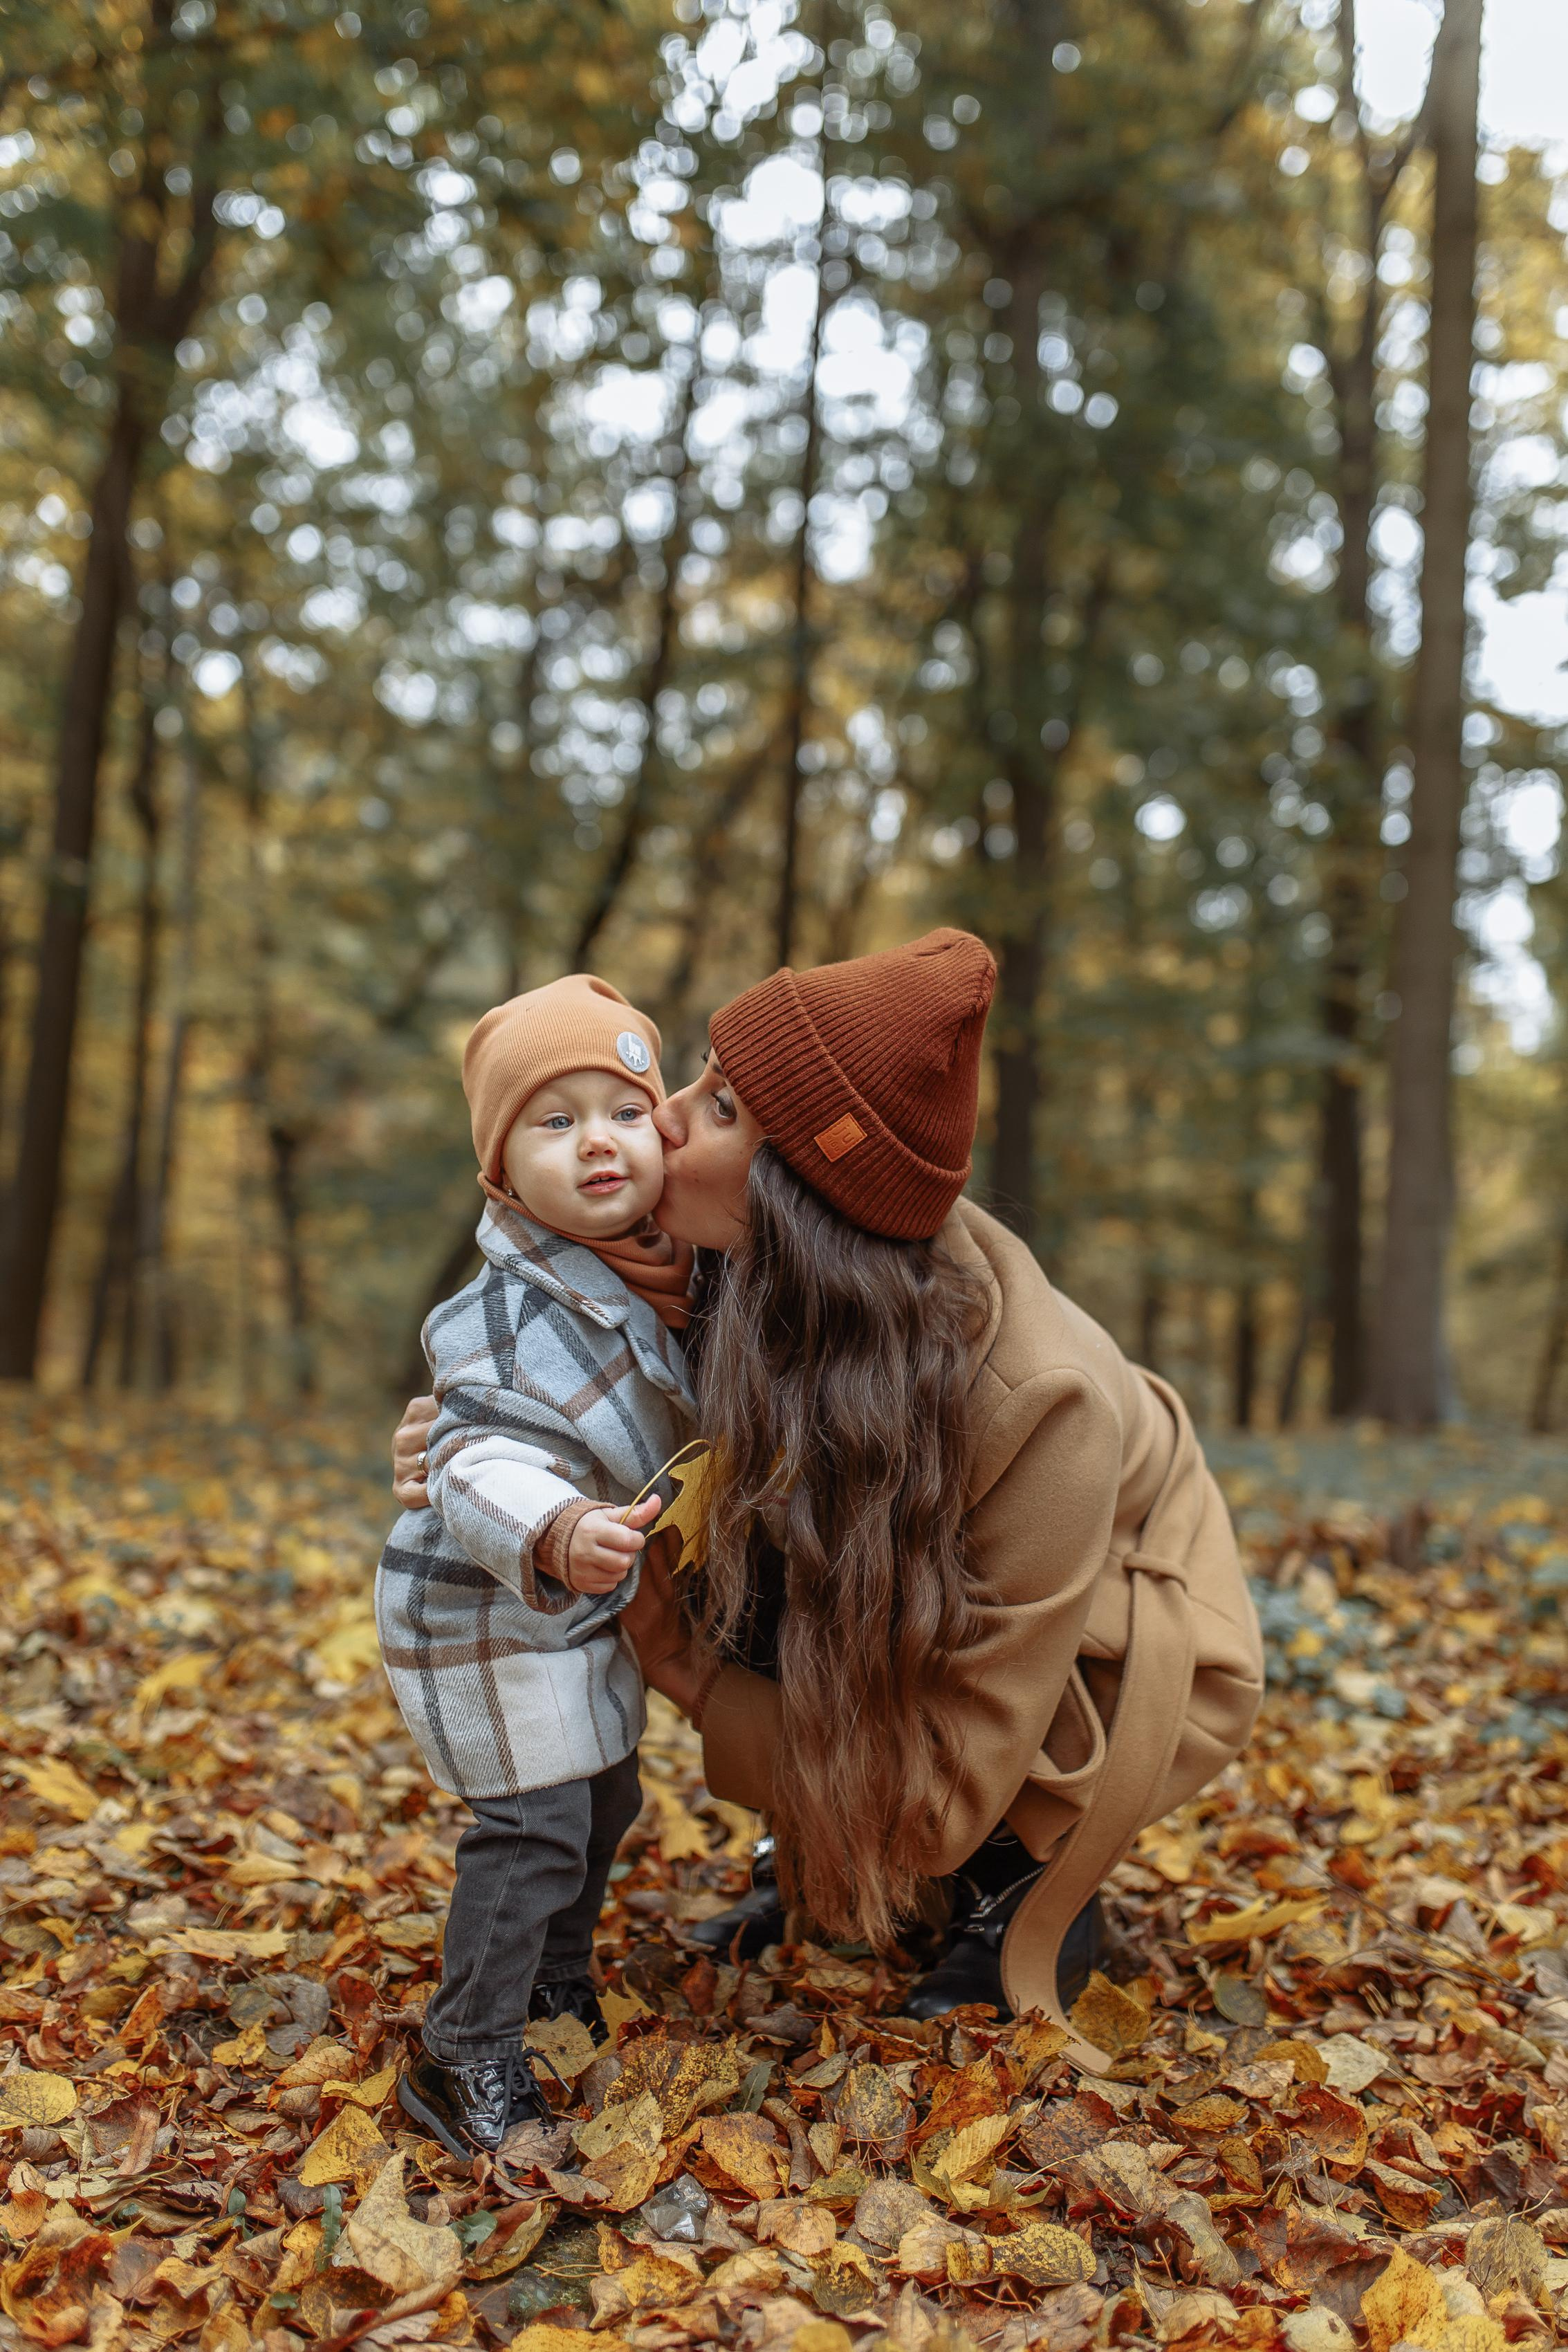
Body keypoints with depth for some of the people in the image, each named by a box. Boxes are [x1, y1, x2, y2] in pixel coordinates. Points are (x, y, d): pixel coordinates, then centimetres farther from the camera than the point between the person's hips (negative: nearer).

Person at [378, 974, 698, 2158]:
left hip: (586, 1612, 9)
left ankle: (560, 1991, 44)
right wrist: (555, 1535, -56)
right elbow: (482, 1461, -41)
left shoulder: (667, 1274, -4)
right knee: (534, 1827, -8)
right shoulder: (513, 1312, -30)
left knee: (606, 1808, 21)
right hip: (488, 1617, -8)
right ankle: (466, 2062, 10)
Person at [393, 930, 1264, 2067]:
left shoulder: (1039, 1401, -39)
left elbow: (947, 1782, -31)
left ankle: (1028, 1890, -5)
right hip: (911, 1591, 6)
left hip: (1140, 1652, -6)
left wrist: (676, 1656, -31)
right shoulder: (755, 1280, -23)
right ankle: (828, 1859, 4)